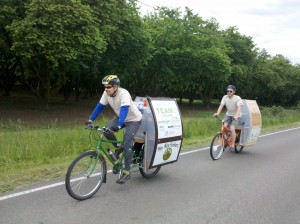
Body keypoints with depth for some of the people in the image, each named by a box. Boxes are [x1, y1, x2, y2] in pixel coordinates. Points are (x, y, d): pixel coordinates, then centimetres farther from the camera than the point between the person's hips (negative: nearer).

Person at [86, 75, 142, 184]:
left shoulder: (123, 93, -32)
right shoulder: (107, 93, -12)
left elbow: (124, 110, -43)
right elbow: (99, 106, -7)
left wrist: (118, 126, -54)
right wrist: (90, 120, -13)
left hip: (134, 119, -7)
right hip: (121, 117, 7)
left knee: (126, 144, -16)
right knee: (107, 131, -17)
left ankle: (126, 172, -5)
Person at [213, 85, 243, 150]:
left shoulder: (237, 98, -15)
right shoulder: (225, 97, -4)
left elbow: (239, 108, -26)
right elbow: (221, 105, -13)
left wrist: (236, 116, -43)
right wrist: (217, 113, -30)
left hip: (235, 116, -4)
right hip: (228, 115, 4)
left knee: (232, 129, -21)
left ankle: (232, 145, -9)